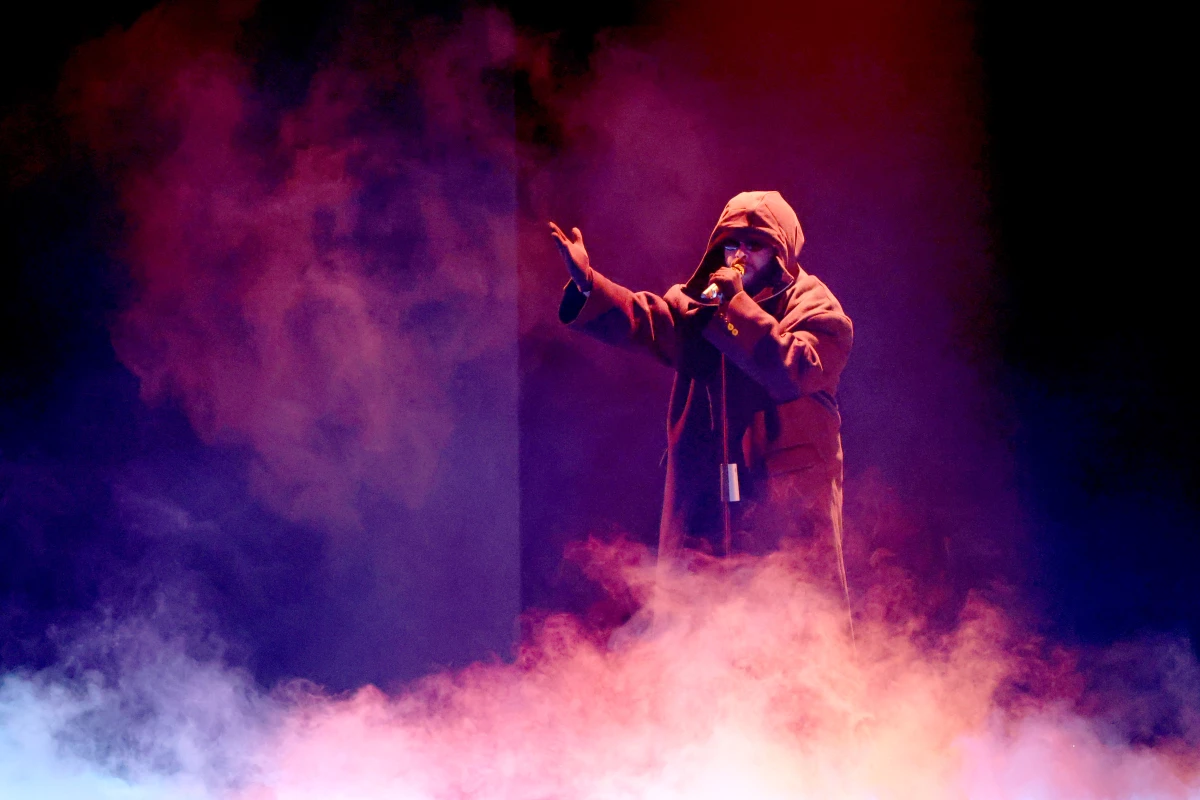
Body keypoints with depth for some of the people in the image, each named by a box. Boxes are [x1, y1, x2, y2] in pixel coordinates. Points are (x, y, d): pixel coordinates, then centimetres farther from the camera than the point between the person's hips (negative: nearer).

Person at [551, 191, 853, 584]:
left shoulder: (815, 308, 0)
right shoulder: (700, 300, 14)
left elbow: (794, 371, -19)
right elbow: (646, 320, -6)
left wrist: (736, 305, -16)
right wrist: (588, 285, -24)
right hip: (704, 500, 4)